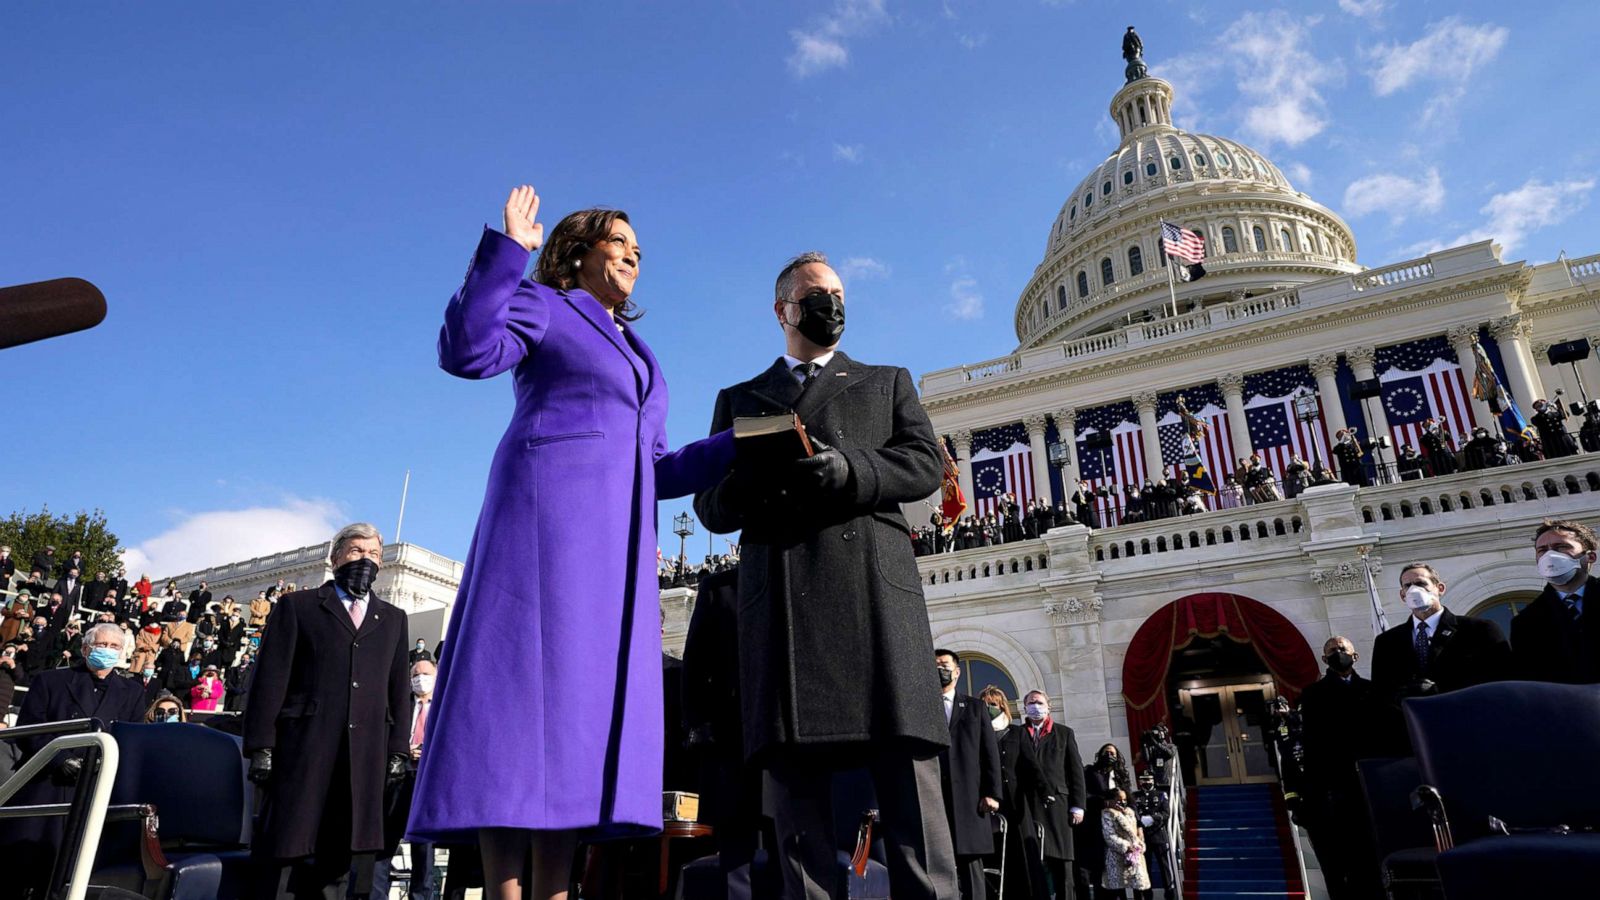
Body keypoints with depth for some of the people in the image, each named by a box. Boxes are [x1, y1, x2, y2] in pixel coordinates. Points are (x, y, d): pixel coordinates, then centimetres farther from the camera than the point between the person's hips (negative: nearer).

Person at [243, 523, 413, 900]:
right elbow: (270, 678, 3)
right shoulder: (297, 606, 10)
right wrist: (261, 747, -5)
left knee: (338, 859, 2)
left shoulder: (393, 619, 18)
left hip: (365, 759, 2)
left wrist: (397, 751, 6)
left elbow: (399, 691, 15)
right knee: (286, 855, -1)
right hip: (303, 751, -2)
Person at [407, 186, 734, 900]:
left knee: (581, 691, -2)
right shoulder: (543, 304, 12)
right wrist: (505, 249, -9)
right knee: (524, 679, -14)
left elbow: (657, 470, 24)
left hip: (613, 534, 7)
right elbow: (467, 350, -8)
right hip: (547, 506, -7)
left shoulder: (633, 348, 31)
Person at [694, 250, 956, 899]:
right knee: (794, 777, -4)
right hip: (779, 597, 1)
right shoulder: (740, 399, 27)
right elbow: (712, 506, 16)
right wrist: (755, 483, -9)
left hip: (875, 587, 0)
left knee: (908, 776, -8)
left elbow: (926, 463, 9)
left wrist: (846, 472, -11)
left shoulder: (888, 382, 27)